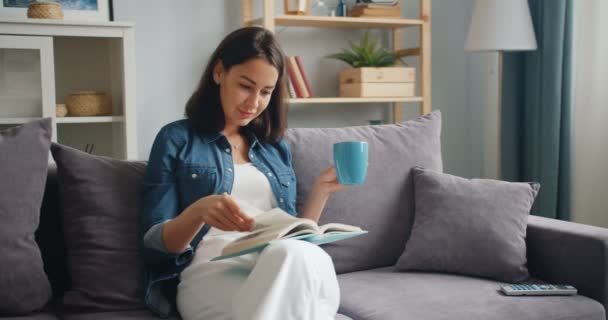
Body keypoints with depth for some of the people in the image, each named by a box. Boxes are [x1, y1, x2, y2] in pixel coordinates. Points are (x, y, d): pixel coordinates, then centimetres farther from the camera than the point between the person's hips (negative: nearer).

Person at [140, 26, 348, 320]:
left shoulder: (276, 147, 22)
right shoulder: (177, 139, 7)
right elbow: (155, 244, 1)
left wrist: (321, 190, 8)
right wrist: (198, 211, -19)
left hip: (279, 267, 4)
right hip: (210, 274, -4)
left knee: (296, 255, -36)